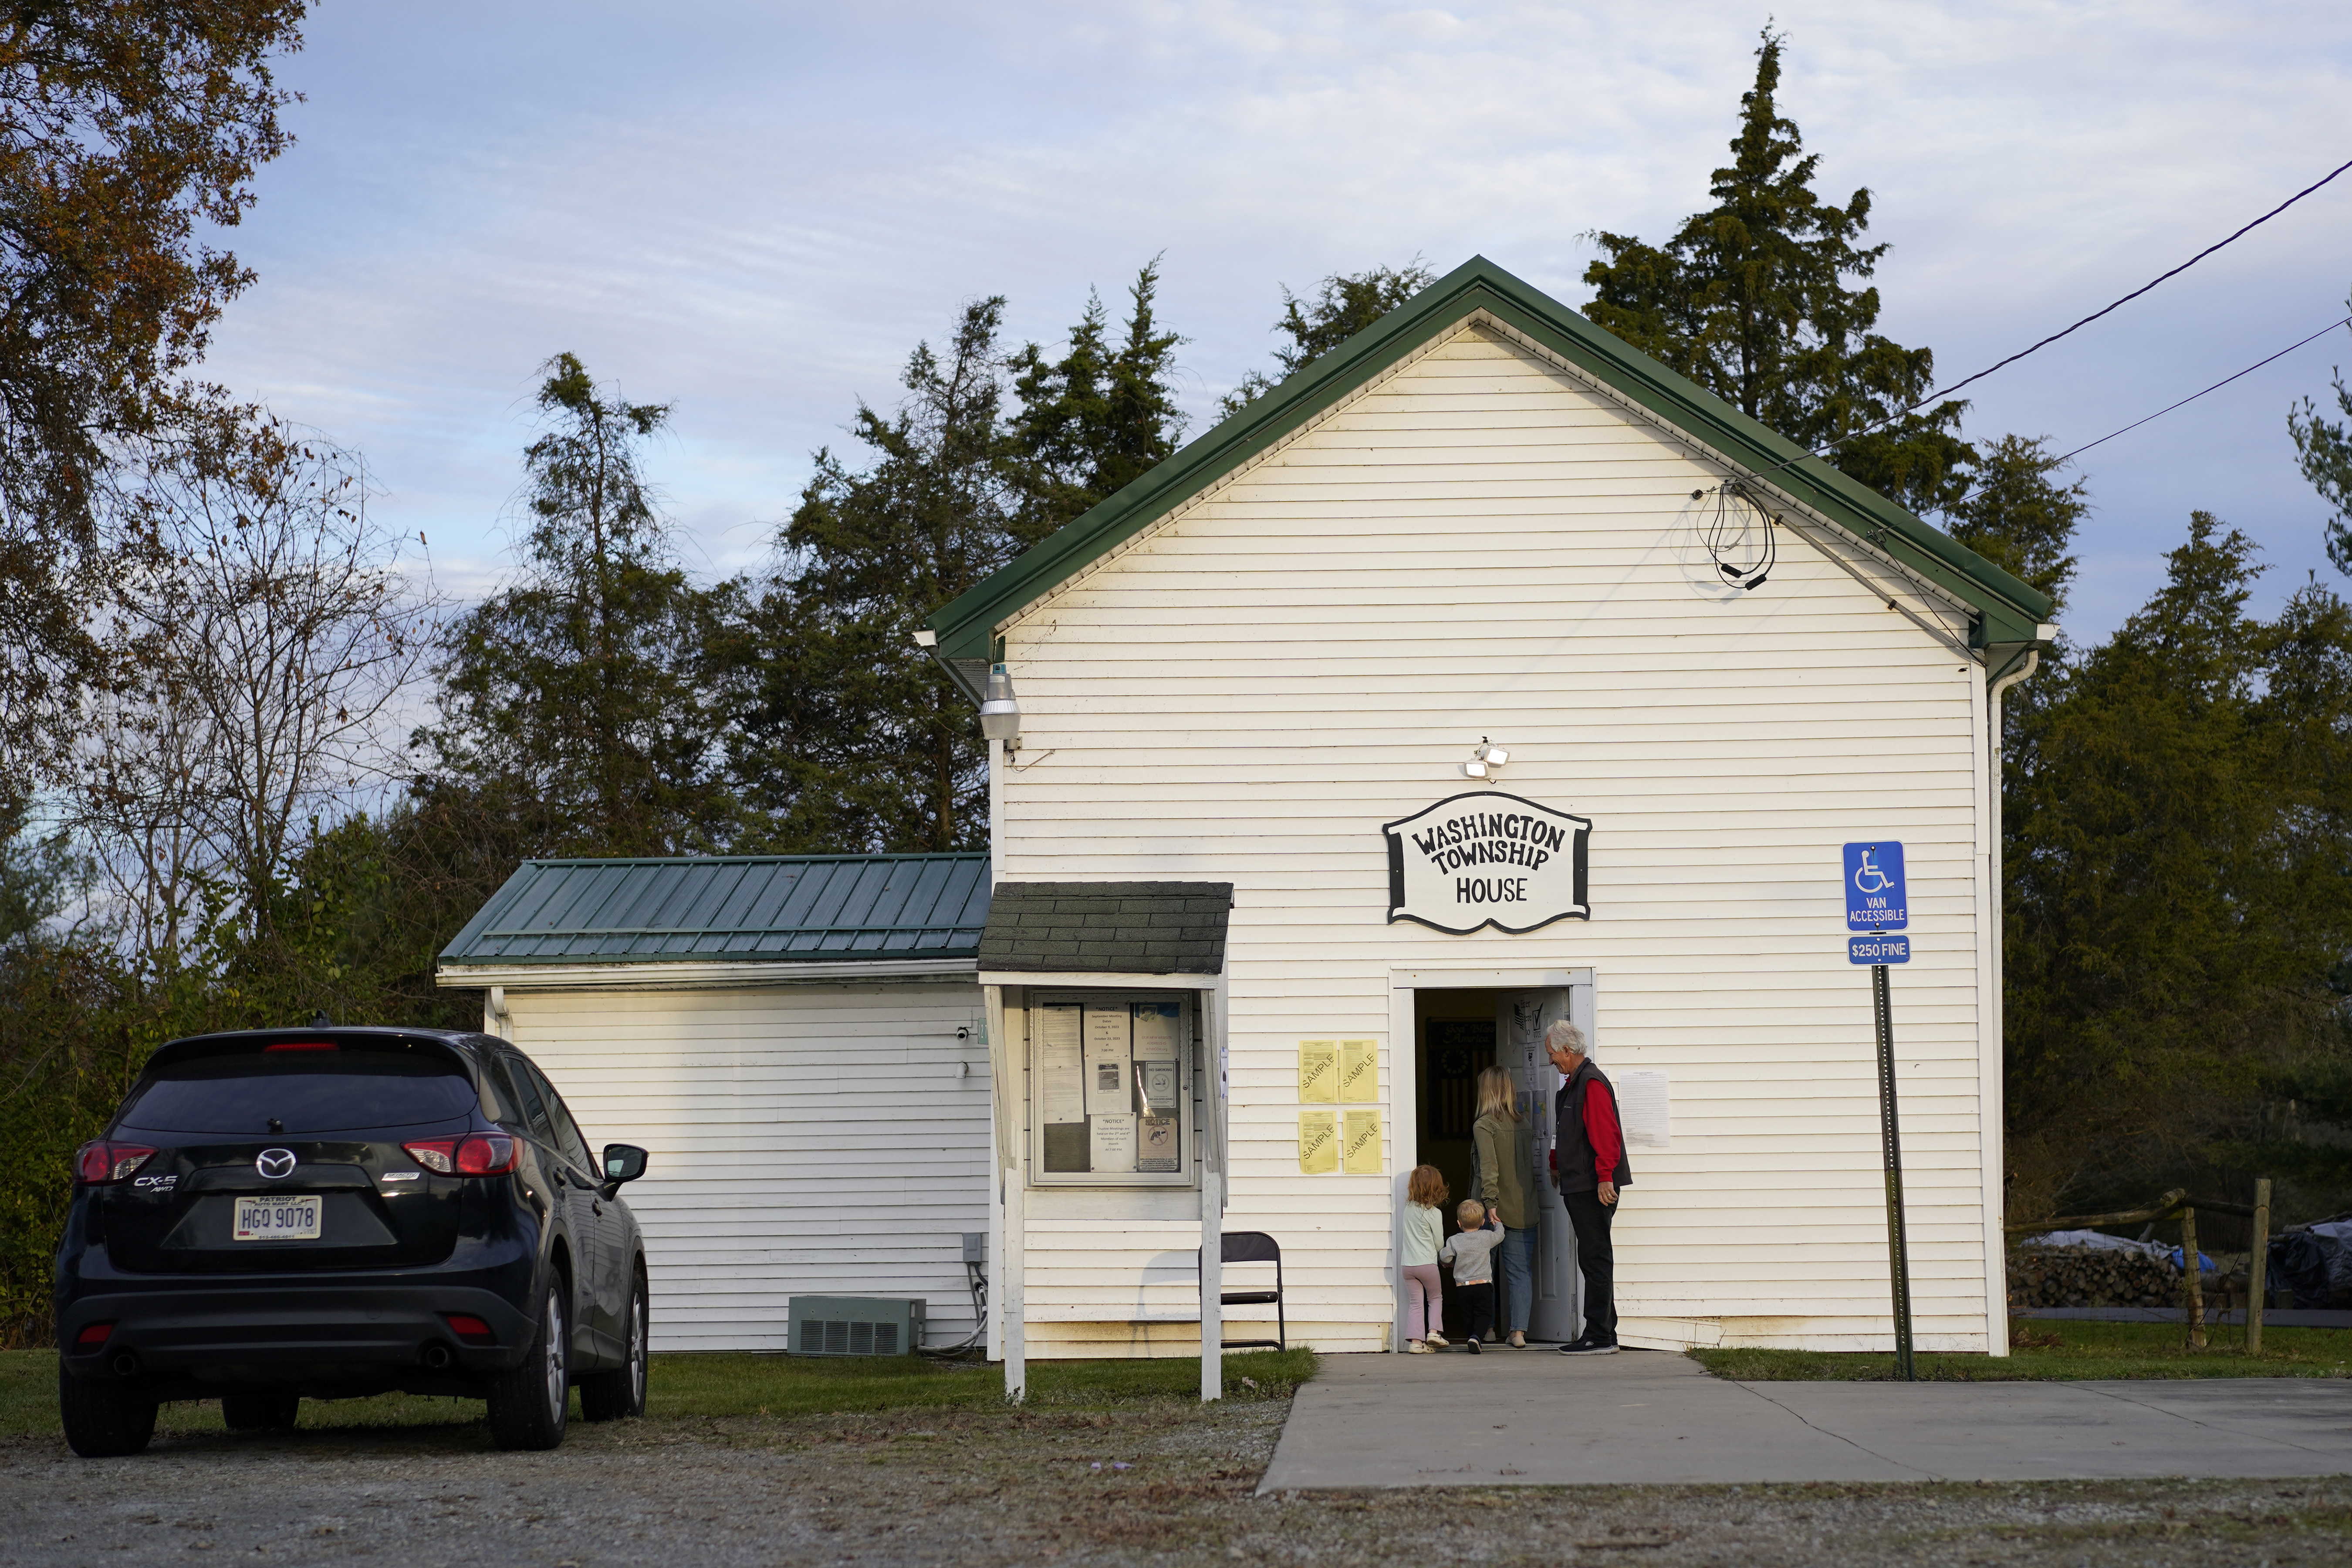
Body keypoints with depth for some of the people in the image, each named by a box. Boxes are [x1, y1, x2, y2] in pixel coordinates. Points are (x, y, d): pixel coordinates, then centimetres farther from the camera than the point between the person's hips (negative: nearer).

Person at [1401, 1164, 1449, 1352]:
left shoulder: (1409, 1208, 2)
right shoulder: (1434, 1214, -10)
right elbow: (1439, 1243, -2)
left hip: (1408, 1265, 3)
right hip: (1428, 1263, -3)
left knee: (1415, 1303, 5)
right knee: (1436, 1298, 17)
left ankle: (1415, 1341, -4)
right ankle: (1433, 1331, 2)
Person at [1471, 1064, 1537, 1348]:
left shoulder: (1484, 1126, -10)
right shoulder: (1525, 1124, 7)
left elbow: (1489, 1168, -19)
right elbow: (1532, 1165, 12)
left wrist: (1491, 1203, -22)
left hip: (1497, 1210, -4)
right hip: (1525, 1212, 4)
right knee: (1521, 1271, 3)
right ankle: (1519, 1331, -6)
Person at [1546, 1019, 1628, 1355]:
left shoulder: (1592, 1084, -14)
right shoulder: (1574, 1084, 18)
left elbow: (1606, 1134, -22)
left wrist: (1605, 1177, -25)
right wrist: (1558, 1165, 33)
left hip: (1594, 1188, -10)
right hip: (1580, 1188, 10)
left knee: (1595, 1261, -8)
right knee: (1593, 1261, 11)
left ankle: (1599, 1338, -7)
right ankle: (1603, 1334, 15)